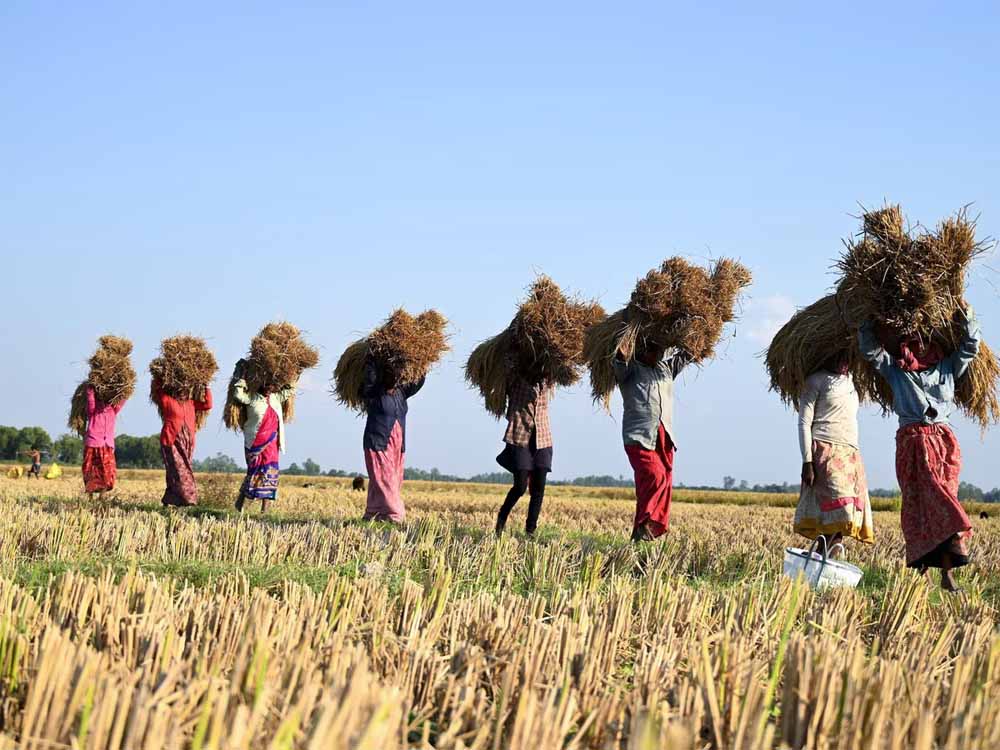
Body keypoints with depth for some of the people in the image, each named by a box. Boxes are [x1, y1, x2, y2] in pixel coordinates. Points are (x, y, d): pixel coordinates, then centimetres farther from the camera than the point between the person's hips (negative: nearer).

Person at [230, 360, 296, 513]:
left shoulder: (276, 398, 12)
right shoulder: (252, 398, -2)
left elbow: (291, 390, 22)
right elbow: (238, 395, -17)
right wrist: (241, 379, -12)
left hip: (272, 443, 5)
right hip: (255, 442, -5)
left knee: (270, 472, 1)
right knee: (255, 471, -6)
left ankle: (265, 507, 5)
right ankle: (240, 502, 8)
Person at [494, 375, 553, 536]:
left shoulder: (546, 383, 8)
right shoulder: (517, 380, -4)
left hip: (542, 440, 4)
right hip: (520, 438, -4)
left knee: (538, 488, -2)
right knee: (520, 487, -6)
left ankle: (531, 529, 7)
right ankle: (502, 517, 19)